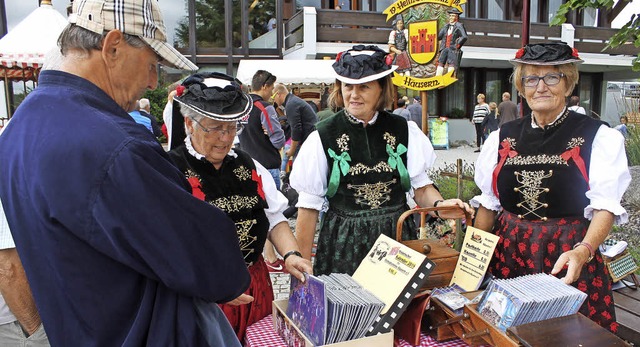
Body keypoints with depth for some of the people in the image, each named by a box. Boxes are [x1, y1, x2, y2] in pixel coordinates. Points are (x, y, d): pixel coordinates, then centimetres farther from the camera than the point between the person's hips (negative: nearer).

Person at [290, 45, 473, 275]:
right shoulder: (322, 138, -5)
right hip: (344, 247, -1)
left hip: (398, 238, 2)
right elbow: (309, 207, -2)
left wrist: (439, 204, -14)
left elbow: (421, 186, 8)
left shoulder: (404, 131, 2)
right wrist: (303, 266, -2)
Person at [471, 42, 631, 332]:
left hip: (567, 258, -2)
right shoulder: (503, 137, 7)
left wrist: (583, 251, -26)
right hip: (508, 256, 3)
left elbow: (605, 206, -9)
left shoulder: (599, 138, -3)